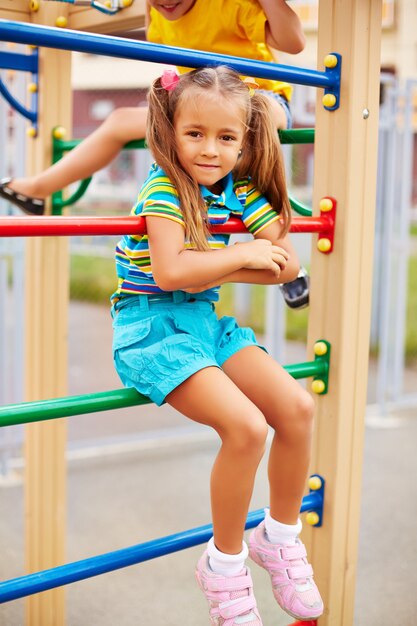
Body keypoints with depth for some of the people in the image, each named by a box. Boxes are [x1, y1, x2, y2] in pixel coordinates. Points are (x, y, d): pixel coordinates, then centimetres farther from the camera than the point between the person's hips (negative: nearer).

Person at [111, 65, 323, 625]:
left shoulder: (240, 190, 6)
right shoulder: (164, 189, -13)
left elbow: (287, 263, 1)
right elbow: (169, 271, -28)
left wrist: (213, 267, -13)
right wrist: (243, 254, -15)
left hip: (205, 322, 7)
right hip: (152, 328, -7)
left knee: (297, 406, -7)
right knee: (246, 425, -24)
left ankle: (281, 535, 15)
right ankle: (225, 561, -1)